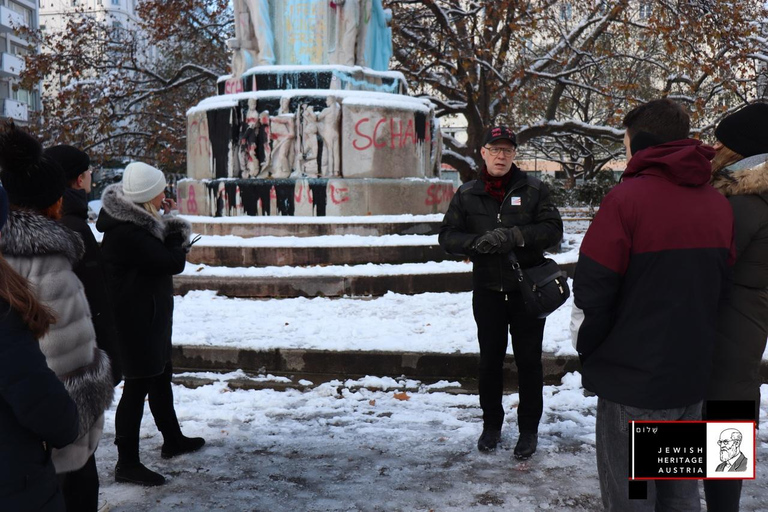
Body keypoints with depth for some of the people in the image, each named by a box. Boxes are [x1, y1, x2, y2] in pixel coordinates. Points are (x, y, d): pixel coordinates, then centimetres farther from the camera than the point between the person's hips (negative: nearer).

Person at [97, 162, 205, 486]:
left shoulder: (135, 219, 3)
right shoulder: (126, 233, -28)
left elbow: (164, 254, 7)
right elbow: (174, 262, -24)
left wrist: (166, 222, -9)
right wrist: (174, 232, -6)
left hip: (149, 314, 10)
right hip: (137, 319, -10)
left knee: (161, 375, 21)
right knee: (138, 385, -1)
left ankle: (172, 439, 38)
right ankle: (127, 463, 11)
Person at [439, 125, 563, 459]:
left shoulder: (533, 190, -1)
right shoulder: (467, 194, 4)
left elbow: (553, 230, -8)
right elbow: (447, 237, 2)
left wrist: (513, 235, -23)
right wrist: (476, 241, -18)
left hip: (527, 288, -2)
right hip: (487, 290, 2)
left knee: (528, 360, 7)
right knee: (490, 359, 13)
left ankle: (529, 428, 23)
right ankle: (492, 423, 30)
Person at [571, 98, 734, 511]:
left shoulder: (627, 198, -16)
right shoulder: (720, 205, 3)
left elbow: (591, 290, -17)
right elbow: (721, 283, 10)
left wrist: (589, 348, -2)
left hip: (632, 377, -6)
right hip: (692, 375, 6)